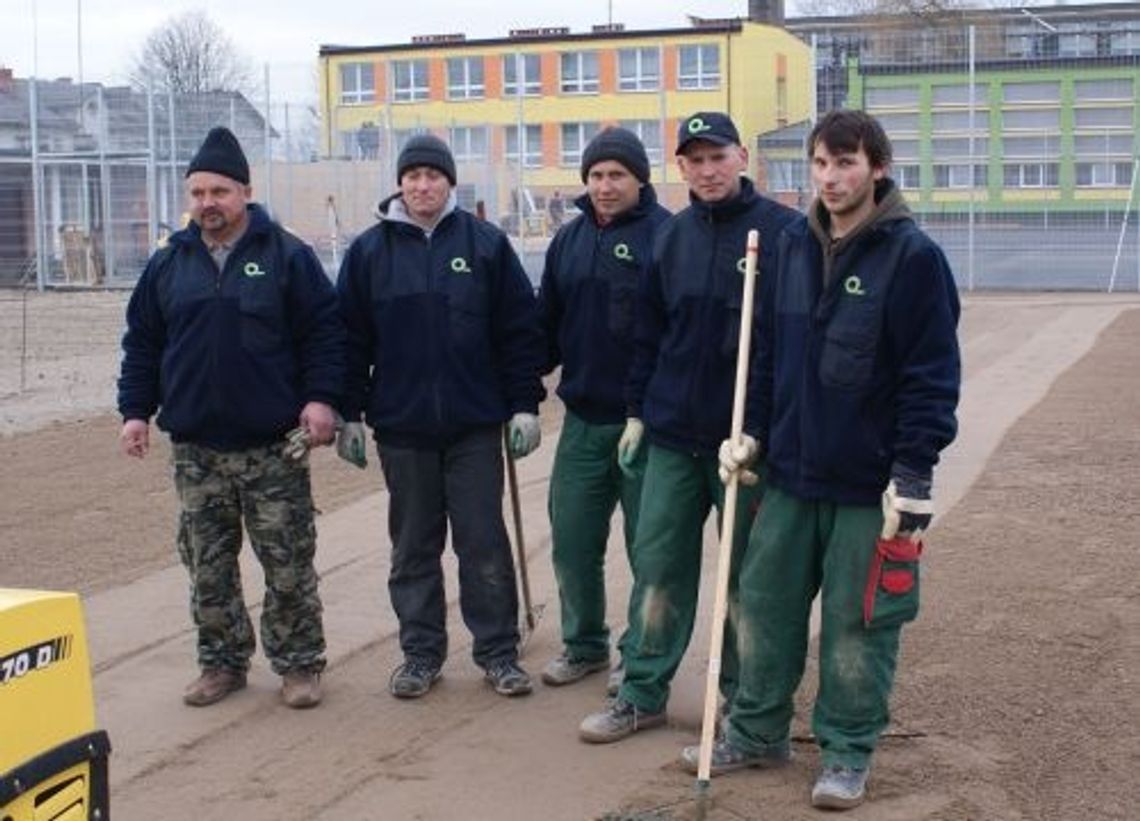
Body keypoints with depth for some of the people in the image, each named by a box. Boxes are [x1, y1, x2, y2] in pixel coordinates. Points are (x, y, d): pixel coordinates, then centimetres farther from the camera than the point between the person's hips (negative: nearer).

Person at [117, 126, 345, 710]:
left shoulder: (287, 256, -2)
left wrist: (321, 397, -13)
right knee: (207, 568, 10)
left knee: (288, 565, 3)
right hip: (195, 448, 3)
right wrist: (136, 410, 5)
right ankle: (222, 663, 23)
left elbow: (325, 331, -3)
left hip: (274, 446, -3)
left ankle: (298, 664, 16)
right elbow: (142, 344, 13)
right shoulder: (168, 265, 8)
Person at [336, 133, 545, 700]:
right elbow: (351, 338, 6)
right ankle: (420, 653, 20)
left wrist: (524, 405, -2)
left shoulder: (486, 244, 1)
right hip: (401, 425, 1)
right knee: (412, 547, 10)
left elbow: (520, 330, 2)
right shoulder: (369, 251, 4)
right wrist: (350, 414, 2)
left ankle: (498, 651, 15)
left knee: (484, 542, 4)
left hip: (475, 424, -1)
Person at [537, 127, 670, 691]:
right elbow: (548, 322, 16)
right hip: (583, 417, 6)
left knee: (649, 544, 5)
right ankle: (583, 645, 28)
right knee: (572, 538, 11)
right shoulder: (570, 239, 10)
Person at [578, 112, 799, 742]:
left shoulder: (783, 231, -7)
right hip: (673, 431, 5)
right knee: (657, 564, 8)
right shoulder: (672, 237, 9)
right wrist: (637, 410, 12)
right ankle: (643, 692, 20)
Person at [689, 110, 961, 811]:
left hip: (872, 484, -6)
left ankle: (848, 751, 22)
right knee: (766, 603, 13)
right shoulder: (795, 246, 6)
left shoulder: (913, 256, -12)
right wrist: (753, 432, 9)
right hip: (792, 472, 6)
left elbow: (933, 375, -13)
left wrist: (913, 475, -15)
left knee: (859, 622, 5)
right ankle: (758, 732, 30)